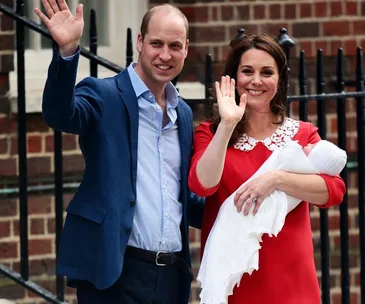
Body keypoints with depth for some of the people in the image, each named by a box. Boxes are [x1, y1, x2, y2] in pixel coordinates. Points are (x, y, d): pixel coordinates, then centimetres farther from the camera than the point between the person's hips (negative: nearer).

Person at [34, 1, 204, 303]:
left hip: (172, 274, 6)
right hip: (115, 270, -6)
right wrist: (67, 50, -37)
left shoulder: (183, 113, 17)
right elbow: (60, 114, -24)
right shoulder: (104, 95, -2)